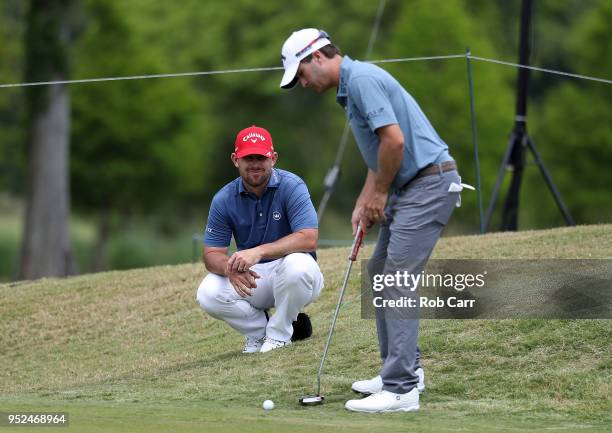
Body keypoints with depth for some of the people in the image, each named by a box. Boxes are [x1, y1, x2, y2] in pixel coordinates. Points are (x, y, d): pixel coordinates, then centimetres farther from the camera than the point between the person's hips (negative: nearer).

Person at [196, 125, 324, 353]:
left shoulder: (291, 186, -15)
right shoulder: (224, 199, -4)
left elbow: (308, 238, -27)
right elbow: (212, 254, -5)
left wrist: (259, 252, -38)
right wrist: (231, 269, -31)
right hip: (251, 277, 3)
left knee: (297, 264, -37)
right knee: (208, 294, -24)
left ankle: (279, 333, -12)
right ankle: (258, 330, 3)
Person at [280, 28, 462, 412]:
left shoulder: (362, 78, -15)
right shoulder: (352, 86, 18)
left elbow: (394, 139, -24)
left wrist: (379, 194, -10)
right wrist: (364, 203, 14)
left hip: (429, 182, -11)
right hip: (411, 186, 11)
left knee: (398, 278, -13)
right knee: (380, 270, 17)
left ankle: (401, 389, -15)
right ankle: (406, 368, 23)